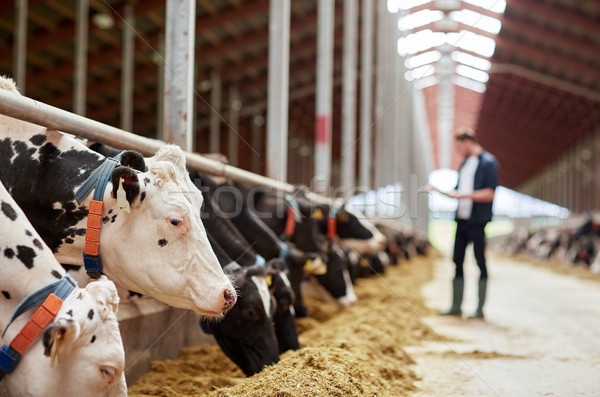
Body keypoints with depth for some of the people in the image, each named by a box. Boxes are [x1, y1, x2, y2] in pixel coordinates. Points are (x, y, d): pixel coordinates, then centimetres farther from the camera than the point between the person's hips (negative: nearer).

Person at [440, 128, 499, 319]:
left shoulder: (488, 163, -8)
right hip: (462, 219, 8)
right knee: (457, 261, 9)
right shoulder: (466, 163, 17)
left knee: (480, 262, 0)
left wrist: (464, 195, -21)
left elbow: (489, 194, -16)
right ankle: (456, 306, 17)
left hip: (477, 221, -8)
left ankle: (480, 308, 7)